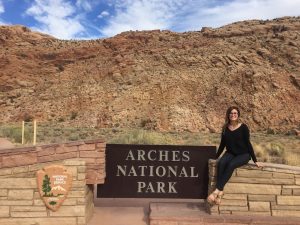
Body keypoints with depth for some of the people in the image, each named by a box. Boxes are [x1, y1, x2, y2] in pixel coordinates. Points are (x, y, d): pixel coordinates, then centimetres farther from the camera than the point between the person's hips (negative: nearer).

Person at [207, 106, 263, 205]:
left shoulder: (243, 127, -7)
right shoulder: (225, 128, 4)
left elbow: (248, 143, -5)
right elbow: (222, 144, 11)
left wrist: (255, 161, -5)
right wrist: (215, 157, 12)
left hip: (243, 154, -3)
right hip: (230, 153, 3)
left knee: (231, 165, -33)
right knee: (221, 163, -29)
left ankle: (217, 190, -31)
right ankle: (220, 191, -31)